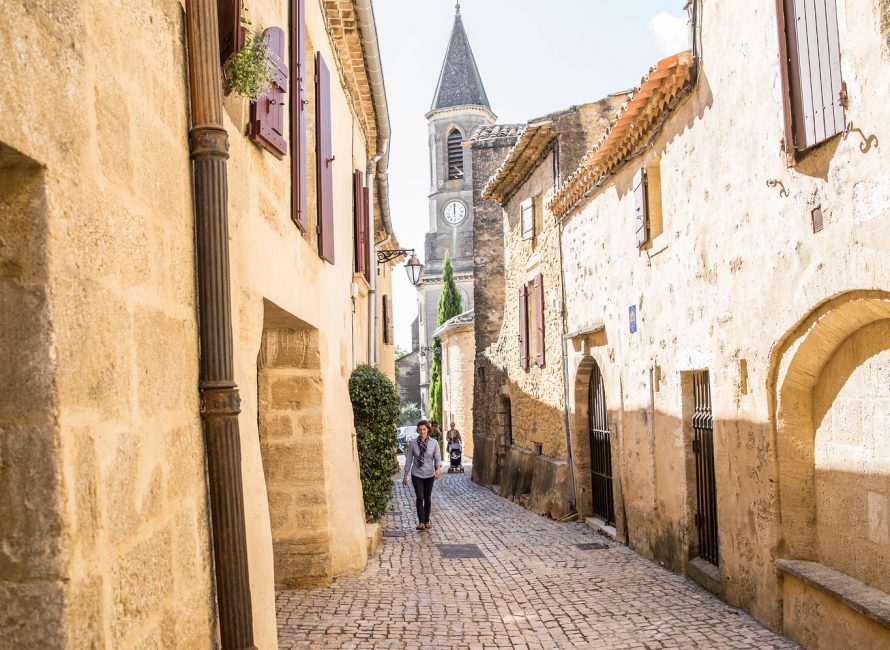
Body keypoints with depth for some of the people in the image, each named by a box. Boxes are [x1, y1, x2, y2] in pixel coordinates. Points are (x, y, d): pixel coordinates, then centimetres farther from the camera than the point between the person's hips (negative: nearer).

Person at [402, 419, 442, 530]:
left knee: (428, 498, 10)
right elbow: (409, 459, -1)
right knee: (420, 498, -8)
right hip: (417, 474, -1)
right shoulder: (412, 443, -5)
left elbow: (438, 457, -7)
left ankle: (427, 521, 22)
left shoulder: (434, 443, -5)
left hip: (429, 475, 1)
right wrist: (405, 476, 1)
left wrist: (438, 468, -28)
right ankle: (421, 522, -5)